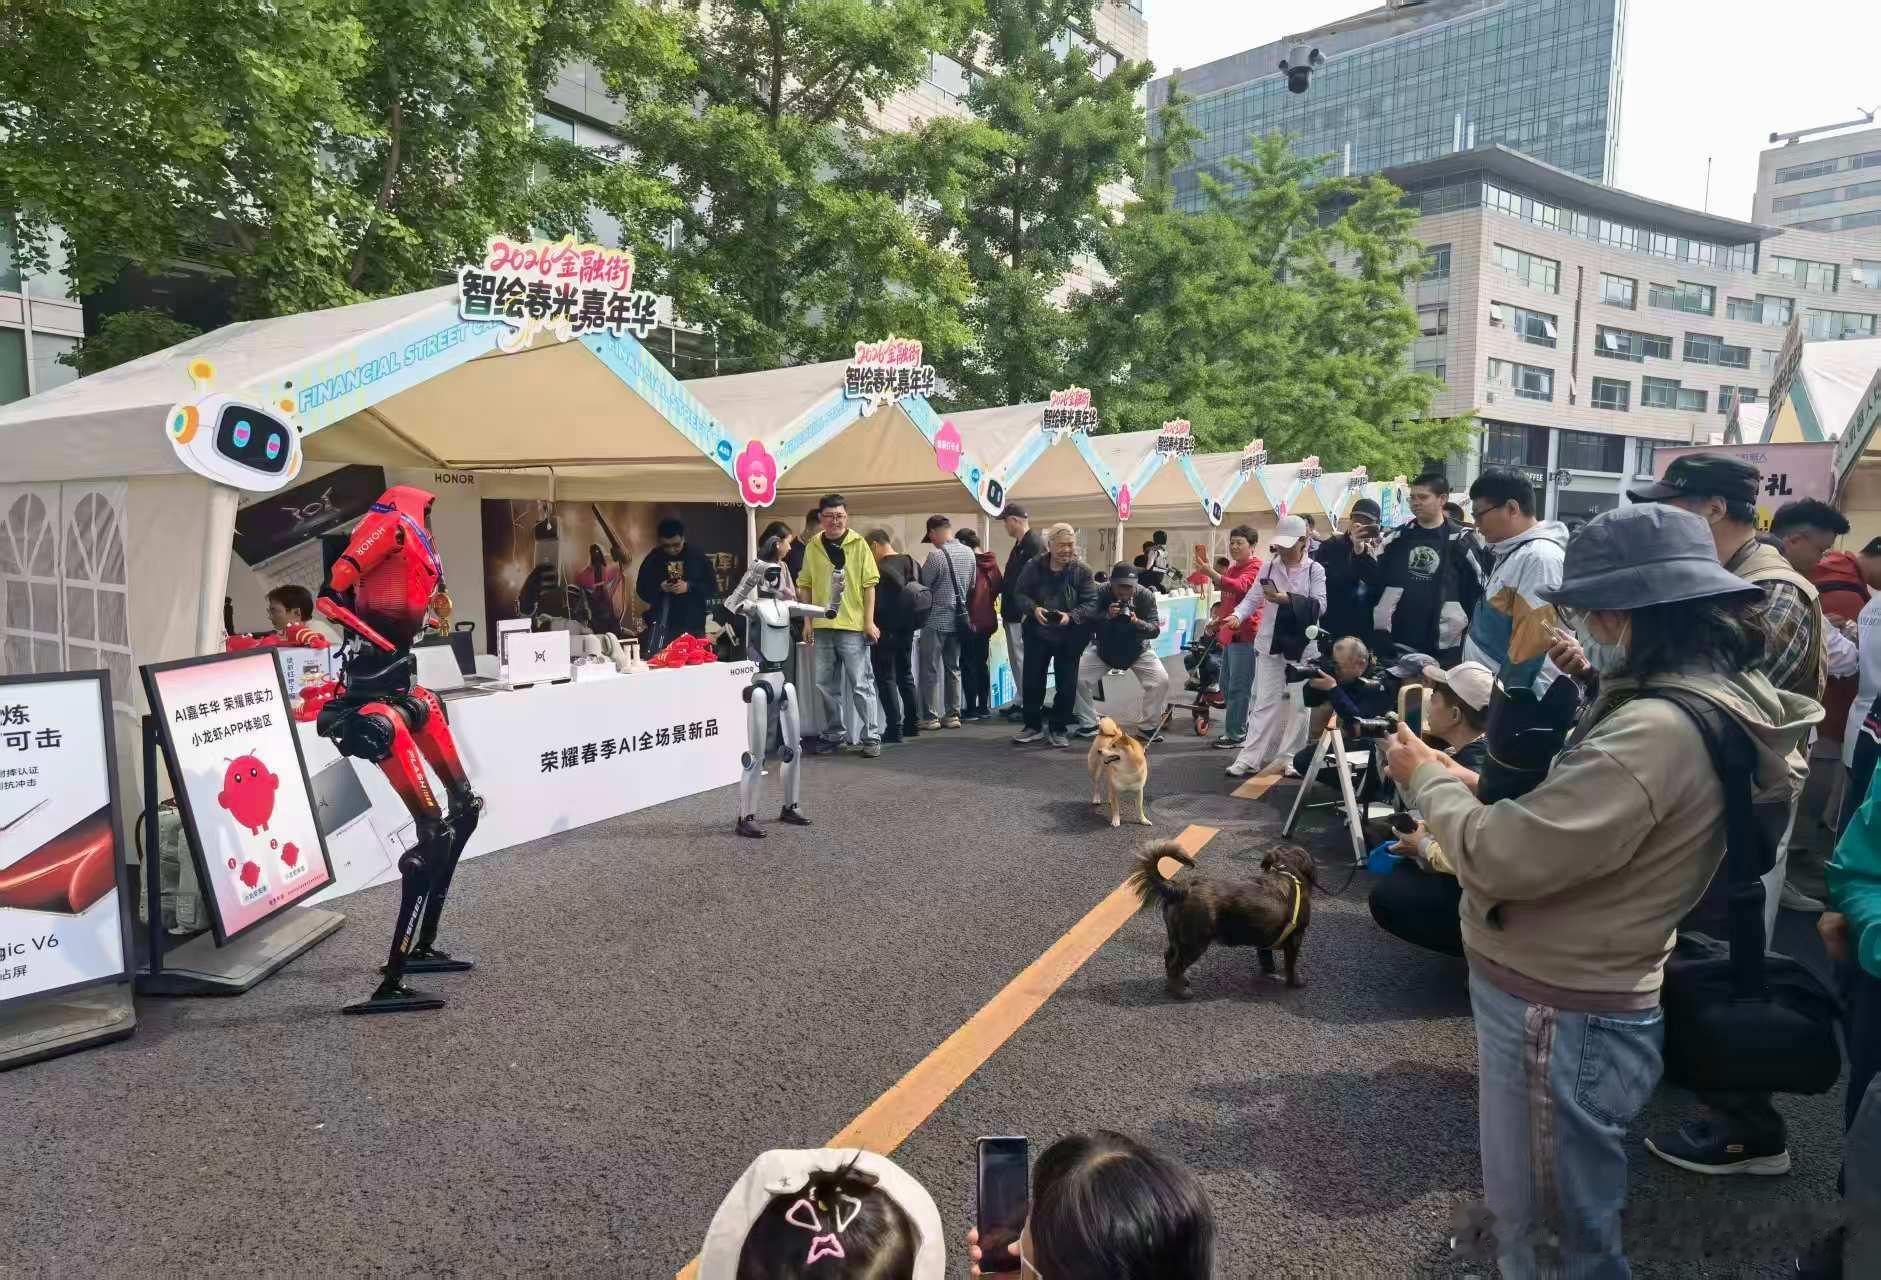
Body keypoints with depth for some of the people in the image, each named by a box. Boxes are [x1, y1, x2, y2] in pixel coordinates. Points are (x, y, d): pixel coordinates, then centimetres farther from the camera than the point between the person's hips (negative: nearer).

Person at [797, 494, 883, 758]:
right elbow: (805, 586, 11)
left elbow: (869, 585, -2)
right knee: (825, 685, 11)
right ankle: (834, 734, 23)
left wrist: (869, 622, -7)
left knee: (861, 684, -1)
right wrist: (808, 622, 6)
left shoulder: (858, 544, -2)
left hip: (853, 626, -4)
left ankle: (871, 736, 6)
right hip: (822, 627, 4)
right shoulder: (813, 547, 7)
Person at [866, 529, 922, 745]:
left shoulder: (879, 569, -17)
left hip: (886, 631, -8)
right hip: (907, 629, 8)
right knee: (905, 675, 17)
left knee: (886, 678, -1)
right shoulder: (910, 563, 6)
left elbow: (877, 604, -19)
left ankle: (894, 729, -4)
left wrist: (870, 626, -6)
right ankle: (913, 725, 21)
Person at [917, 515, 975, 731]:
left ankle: (930, 717, 1)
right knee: (953, 668, 13)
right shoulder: (968, 553, 3)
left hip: (935, 619, -6)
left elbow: (922, 585, -8)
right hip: (958, 618, 6)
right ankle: (952, 715, 14)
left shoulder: (936, 555, -17)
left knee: (930, 670, 1)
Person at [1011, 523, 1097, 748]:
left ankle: (1059, 729, 21)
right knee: (1032, 681, 7)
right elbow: (1019, 593, -1)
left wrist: (1071, 616, -25)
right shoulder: (1033, 566, -6)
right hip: (1037, 634, 1)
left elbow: (1091, 603, -9)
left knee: (1066, 685, 5)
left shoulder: (1082, 570, -8)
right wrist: (1034, 609, -20)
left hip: (1070, 637, -1)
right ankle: (1033, 726, 24)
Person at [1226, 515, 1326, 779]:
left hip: (1302, 645, -1)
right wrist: (1237, 616, -18)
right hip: (1270, 644, 1)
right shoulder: (1269, 567, 4)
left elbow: (1320, 606, -11)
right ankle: (1250, 758, -1)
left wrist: (1287, 599, -23)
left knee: (1298, 703, 8)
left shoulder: (1315, 569, -3)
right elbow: (1252, 599, 2)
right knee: (1265, 702, 0)